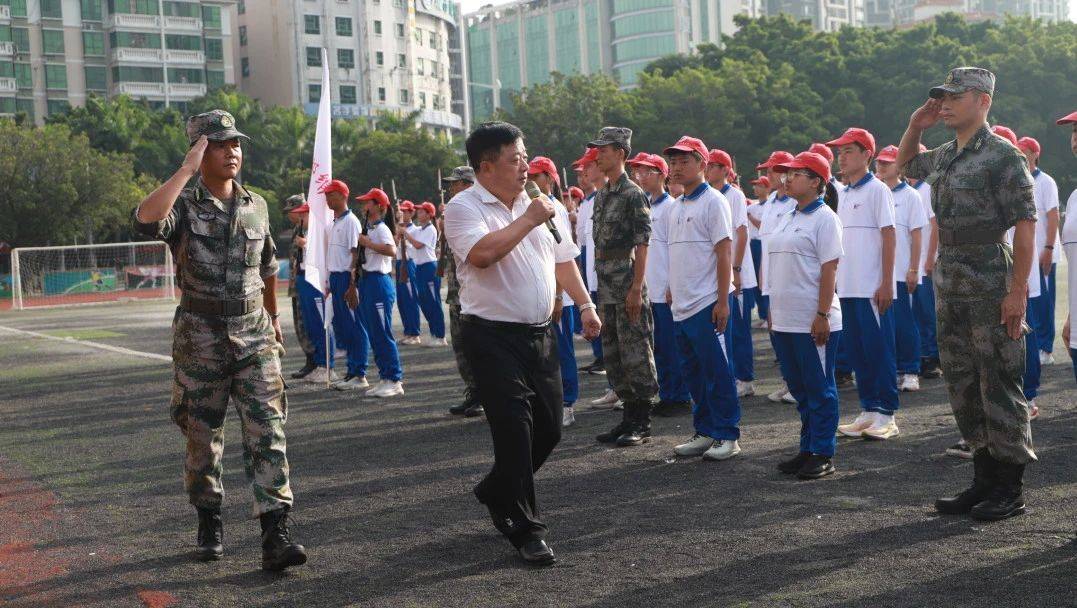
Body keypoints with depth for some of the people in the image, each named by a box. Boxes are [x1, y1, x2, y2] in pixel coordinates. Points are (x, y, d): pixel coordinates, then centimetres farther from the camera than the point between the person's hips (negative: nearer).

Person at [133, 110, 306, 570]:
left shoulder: (256, 206, 7)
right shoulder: (184, 205, -5)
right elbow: (145, 221, -30)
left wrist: (273, 315, 30)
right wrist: (187, 169, -23)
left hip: (253, 332, 2)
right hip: (200, 336, -2)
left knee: (268, 430, -8)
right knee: (202, 436, 9)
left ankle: (275, 536, -11)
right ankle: (209, 524, 28)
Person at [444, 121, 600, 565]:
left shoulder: (538, 206, 13)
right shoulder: (464, 208, -8)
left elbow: (563, 260, 20)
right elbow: (482, 252, -26)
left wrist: (585, 304, 11)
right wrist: (528, 220, -17)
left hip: (540, 333, 7)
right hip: (494, 337, -7)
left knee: (549, 429, 10)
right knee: (515, 429, -9)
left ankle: (496, 493, 34)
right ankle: (525, 529, 3)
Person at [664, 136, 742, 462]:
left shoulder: (712, 201, -7)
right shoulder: (675, 207, 16)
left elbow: (724, 252, -12)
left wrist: (722, 300, -17)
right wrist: (672, 290, 16)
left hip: (706, 304, -8)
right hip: (681, 305, 8)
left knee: (717, 371, -3)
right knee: (694, 373, 12)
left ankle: (727, 435, 5)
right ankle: (704, 432, 21)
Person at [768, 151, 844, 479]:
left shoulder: (824, 218, -8)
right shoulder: (785, 219, 15)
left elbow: (829, 269, -14)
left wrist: (822, 314, -19)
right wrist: (773, 310, 17)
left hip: (813, 322, -8)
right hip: (785, 320, 8)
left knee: (819, 387, 0)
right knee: (798, 387, 13)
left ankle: (823, 454, 7)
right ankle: (807, 449, 23)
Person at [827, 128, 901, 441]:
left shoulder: (877, 190, -6)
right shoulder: (842, 193, 15)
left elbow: (889, 236, -10)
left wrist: (886, 283, -15)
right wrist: (836, 279, 14)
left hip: (872, 287, -7)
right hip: (847, 286, 8)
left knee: (879, 349, -2)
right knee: (856, 351, 10)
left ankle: (887, 414, 4)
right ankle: (869, 410, 18)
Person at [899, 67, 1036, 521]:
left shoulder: (1003, 156, -10)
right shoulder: (943, 157, 13)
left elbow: (1026, 225, -14)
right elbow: (906, 163, 35)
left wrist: (1018, 291, -20)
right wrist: (916, 126, 15)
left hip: (990, 291, -8)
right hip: (949, 291, 8)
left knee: (1000, 388, -1)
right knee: (963, 388, 12)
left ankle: (1009, 490, 8)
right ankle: (984, 481, 23)